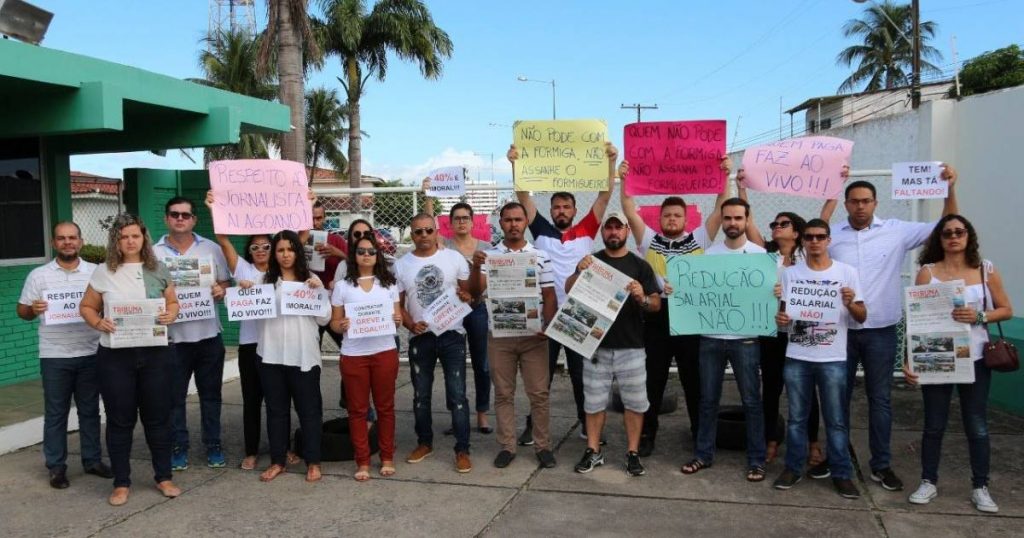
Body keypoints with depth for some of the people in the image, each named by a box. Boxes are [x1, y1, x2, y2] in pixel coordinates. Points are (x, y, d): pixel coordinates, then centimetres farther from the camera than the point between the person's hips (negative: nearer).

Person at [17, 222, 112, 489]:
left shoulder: (96, 272, 4)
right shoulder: (39, 275, 1)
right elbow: (22, 311, 5)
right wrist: (33, 309, -17)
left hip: (90, 353, 1)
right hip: (54, 357, -1)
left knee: (90, 410, 11)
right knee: (55, 413, 6)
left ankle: (93, 460, 22)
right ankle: (56, 467, 15)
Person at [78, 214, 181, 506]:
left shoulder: (159, 270, 5)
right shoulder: (103, 272, 1)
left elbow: (173, 302, 13)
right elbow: (86, 307, 7)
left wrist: (171, 314, -10)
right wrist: (98, 323, -13)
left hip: (156, 353, 1)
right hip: (115, 356, -1)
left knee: (158, 416, 8)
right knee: (120, 419, 7)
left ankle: (163, 477, 22)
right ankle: (121, 483, 19)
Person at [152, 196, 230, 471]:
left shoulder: (212, 249, 4)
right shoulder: (154, 253, 1)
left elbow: (225, 283, 10)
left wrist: (221, 291, -11)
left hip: (208, 334, 1)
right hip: (173, 336, -1)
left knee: (210, 394, 11)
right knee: (174, 396, 8)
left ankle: (213, 445, 22)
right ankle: (178, 447, 21)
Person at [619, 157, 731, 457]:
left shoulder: (699, 239, 6)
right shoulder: (649, 240, 7)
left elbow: (720, 211, -1)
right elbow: (630, 211, -2)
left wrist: (724, 177, -8)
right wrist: (624, 182, -12)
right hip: (656, 319, 0)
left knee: (695, 382, 10)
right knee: (652, 381, 9)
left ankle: (701, 436, 23)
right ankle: (647, 435, 20)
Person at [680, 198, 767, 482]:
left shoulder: (760, 254, -1)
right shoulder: (709, 253, 6)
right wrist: (674, 290, -11)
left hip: (745, 338, -2)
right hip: (710, 336, 2)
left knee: (751, 400, 4)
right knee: (708, 398, 10)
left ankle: (756, 459, 15)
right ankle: (703, 454, 21)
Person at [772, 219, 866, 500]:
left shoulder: (847, 272, 1)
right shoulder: (791, 273, 4)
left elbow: (862, 318, 3)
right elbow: (783, 313, 8)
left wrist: (850, 304, -18)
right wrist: (780, 319, -15)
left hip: (833, 359, -1)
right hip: (796, 358, 1)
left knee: (836, 421, 4)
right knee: (797, 417, 10)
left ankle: (842, 474, 15)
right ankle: (793, 468, 21)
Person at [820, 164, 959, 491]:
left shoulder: (896, 231, 0)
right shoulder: (833, 236, 0)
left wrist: (950, 190, -8)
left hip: (880, 331, 0)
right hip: (841, 329, 0)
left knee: (880, 399, 9)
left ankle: (881, 465, 20)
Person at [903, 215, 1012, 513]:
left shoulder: (986, 269, 3)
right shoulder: (927, 271, -1)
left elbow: (1006, 309, 6)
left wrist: (979, 316, -14)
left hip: (974, 359, 1)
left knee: (977, 426, 7)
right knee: (934, 424, 7)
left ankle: (980, 487, 21)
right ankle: (928, 482, 20)